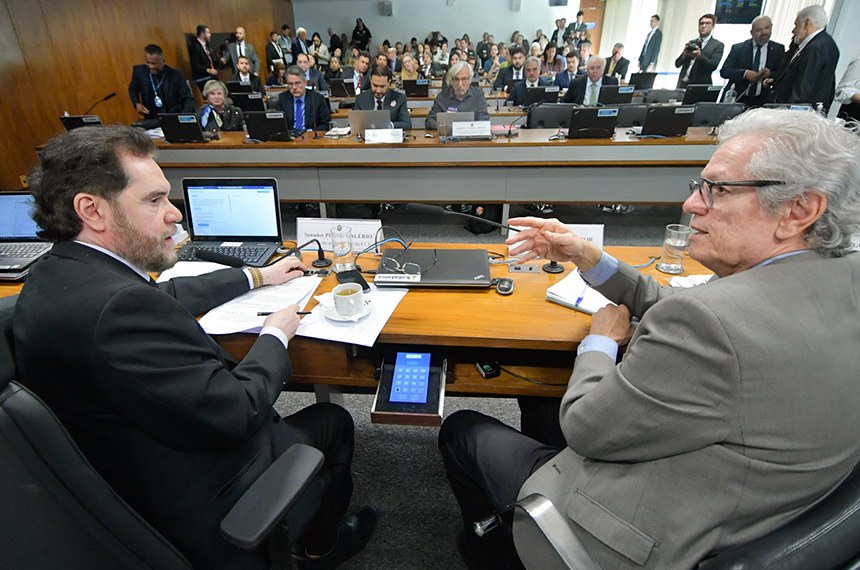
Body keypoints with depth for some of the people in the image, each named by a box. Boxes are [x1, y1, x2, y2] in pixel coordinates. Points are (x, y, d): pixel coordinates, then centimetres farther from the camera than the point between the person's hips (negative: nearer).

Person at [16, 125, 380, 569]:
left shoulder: (59, 274, -4)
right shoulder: (118, 306, -36)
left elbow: (164, 296, 10)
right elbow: (235, 413, -32)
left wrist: (256, 277, 15)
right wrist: (274, 338, -14)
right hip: (200, 511, -8)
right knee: (332, 421, 13)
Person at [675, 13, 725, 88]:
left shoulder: (718, 45, 6)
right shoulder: (691, 43, 19)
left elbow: (714, 65, -9)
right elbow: (677, 64, 13)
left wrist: (699, 55, -22)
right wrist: (685, 53, -7)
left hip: (701, 86, -4)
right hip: (683, 84, 4)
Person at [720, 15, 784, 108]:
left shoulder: (778, 49, 11)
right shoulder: (738, 48, 7)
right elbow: (724, 71, -4)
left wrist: (770, 74, -16)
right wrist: (745, 73, -18)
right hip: (738, 99, -1)